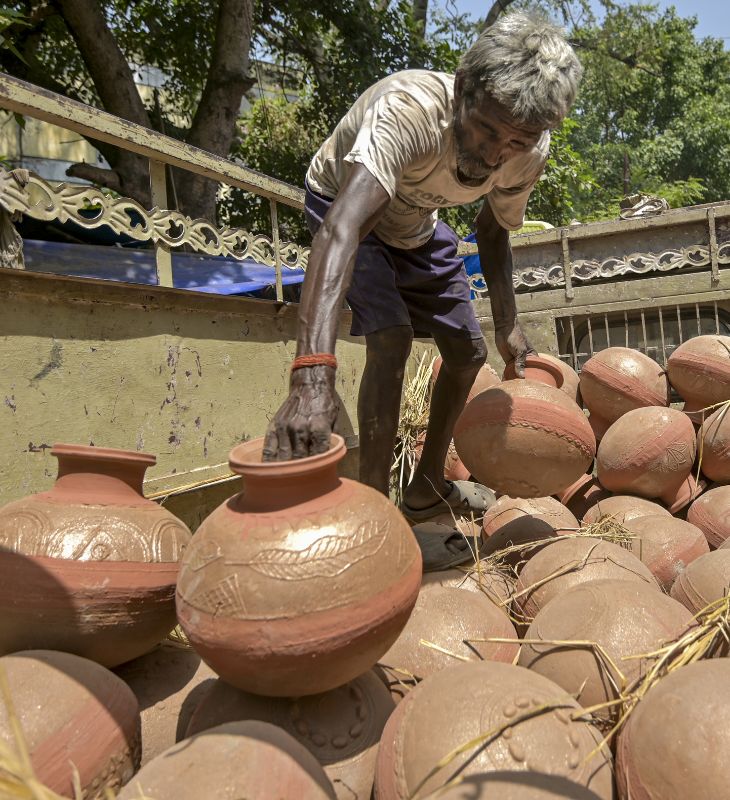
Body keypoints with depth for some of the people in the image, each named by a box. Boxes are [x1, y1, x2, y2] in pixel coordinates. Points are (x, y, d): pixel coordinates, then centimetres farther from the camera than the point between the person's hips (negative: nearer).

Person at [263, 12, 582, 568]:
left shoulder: (530, 153, -21)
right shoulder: (409, 109, -40)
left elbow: (495, 229, -2)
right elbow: (343, 228, -55)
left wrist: (507, 324, -13)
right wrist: (313, 377, -68)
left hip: (418, 224, 6)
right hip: (346, 205, -6)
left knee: (468, 352, 4)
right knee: (392, 337, -28)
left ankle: (428, 488, 23)